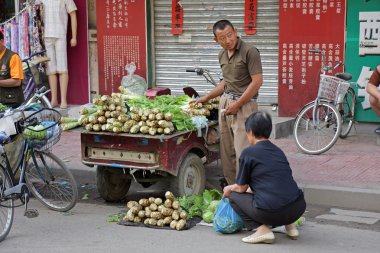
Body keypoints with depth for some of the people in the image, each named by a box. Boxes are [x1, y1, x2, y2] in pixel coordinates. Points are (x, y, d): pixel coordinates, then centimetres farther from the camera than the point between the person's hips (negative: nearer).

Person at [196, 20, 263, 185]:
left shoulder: (249, 51, -11)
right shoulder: (222, 55, 12)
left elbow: (257, 81, -14)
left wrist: (237, 104, -14)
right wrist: (207, 97, 24)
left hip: (243, 104, -7)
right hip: (225, 102, 7)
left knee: (242, 151, -10)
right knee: (227, 151, 9)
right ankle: (231, 187, 18)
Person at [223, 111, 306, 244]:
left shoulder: (248, 153, 1)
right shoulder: (278, 151, 20)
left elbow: (241, 188, 8)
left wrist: (230, 189, 32)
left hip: (271, 212, -7)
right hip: (298, 209, 7)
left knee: (234, 196, 17)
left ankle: (262, 230, -1)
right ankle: (289, 225, 19)